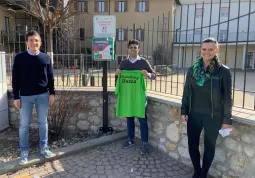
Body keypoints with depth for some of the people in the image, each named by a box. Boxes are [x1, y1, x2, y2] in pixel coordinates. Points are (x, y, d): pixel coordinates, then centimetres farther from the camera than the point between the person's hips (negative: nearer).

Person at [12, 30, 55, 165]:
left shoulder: (46, 58, 3)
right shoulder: (19, 58, -2)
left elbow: (50, 77, 7)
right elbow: (16, 78, -1)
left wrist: (52, 93, 4)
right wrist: (16, 97, -3)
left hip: (43, 95, 2)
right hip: (25, 96, -1)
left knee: (43, 122, 11)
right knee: (24, 125, 7)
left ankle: (44, 148, 26)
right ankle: (24, 151, 21)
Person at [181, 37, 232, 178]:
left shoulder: (223, 71, -9)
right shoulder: (192, 69, 0)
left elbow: (227, 97, -7)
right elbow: (186, 91, 6)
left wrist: (227, 119, -7)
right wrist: (184, 111, 5)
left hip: (213, 116, -2)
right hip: (194, 114, 3)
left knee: (209, 146, 13)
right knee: (192, 145, 10)